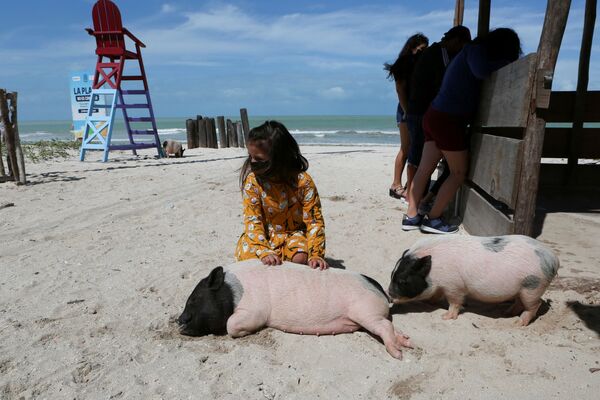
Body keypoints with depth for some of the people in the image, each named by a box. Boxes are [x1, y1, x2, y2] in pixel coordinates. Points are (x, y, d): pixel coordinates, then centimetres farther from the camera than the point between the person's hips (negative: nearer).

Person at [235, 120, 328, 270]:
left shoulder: (303, 181, -20)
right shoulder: (252, 181, -15)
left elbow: (314, 220, -16)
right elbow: (252, 219, -18)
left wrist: (315, 255, -27)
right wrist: (264, 251, -33)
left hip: (294, 233, -1)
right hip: (264, 234, 1)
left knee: (300, 259, -29)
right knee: (247, 257, -25)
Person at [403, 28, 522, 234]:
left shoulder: (472, 50, 21)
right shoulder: (477, 49, -7)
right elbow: (481, 70, -26)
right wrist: (509, 62, -12)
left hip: (434, 116, 9)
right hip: (448, 120, -9)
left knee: (424, 169, 8)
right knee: (458, 172, 1)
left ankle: (411, 216, 12)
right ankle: (433, 219, 4)